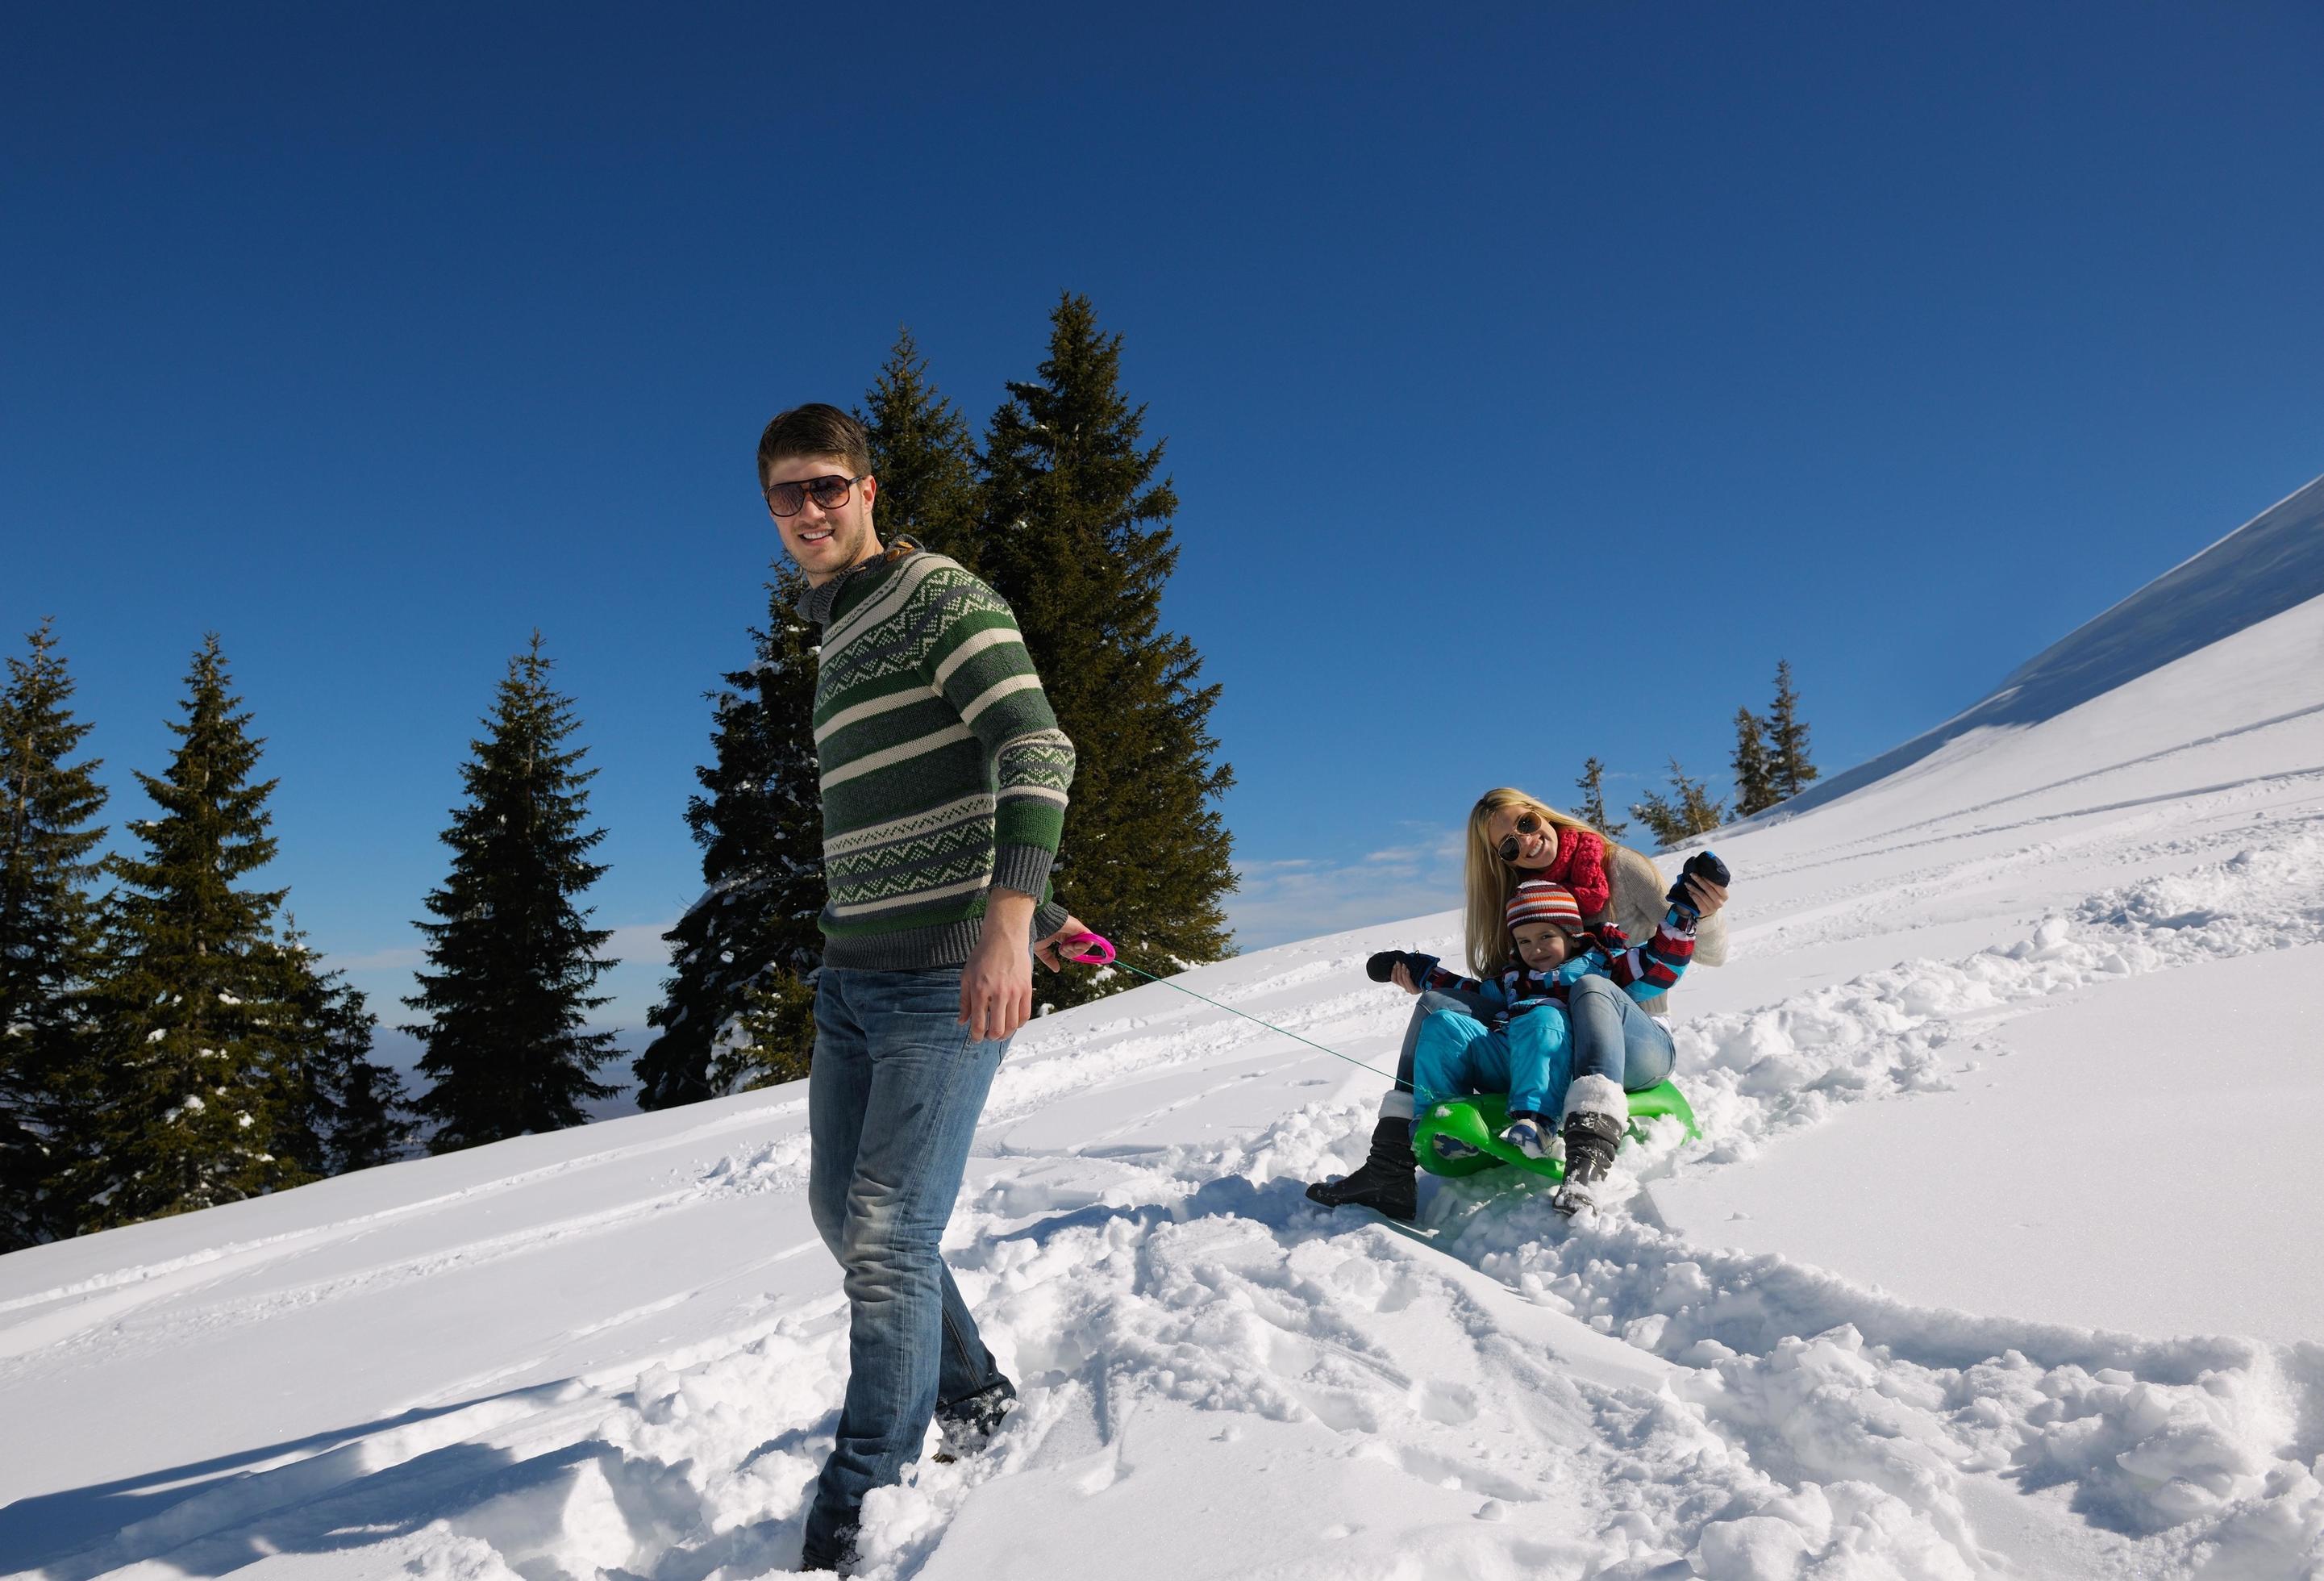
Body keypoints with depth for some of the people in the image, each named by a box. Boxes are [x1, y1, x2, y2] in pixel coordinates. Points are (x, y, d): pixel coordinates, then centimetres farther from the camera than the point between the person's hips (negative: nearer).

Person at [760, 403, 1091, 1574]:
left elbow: (1037, 752, -20)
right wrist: (1033, 907, 27)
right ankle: (971, 1395, 32)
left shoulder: (937, 596, -7)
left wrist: (1010, 918, -33)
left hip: (946, 975, -9)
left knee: (888, 1239, -9)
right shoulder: (836, 637, 20)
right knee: (843, 1214, 13)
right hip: (853, 978, 9)